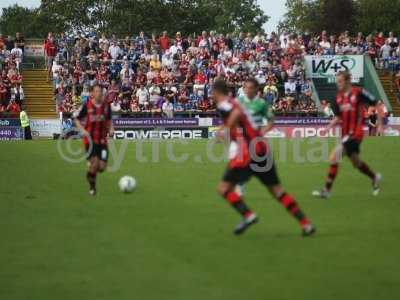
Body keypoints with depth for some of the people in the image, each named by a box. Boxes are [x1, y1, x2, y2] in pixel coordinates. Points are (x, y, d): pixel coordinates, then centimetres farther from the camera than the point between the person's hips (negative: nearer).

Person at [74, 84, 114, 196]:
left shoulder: (106, 105, 4)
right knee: (95, 163, -16)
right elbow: (77, 119, 3)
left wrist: (111, 129, 0)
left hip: (103, 140, 3)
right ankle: (92, 187, 7)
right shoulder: (86, 106, -6)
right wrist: (82, 130, -13)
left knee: (102, 167, -3)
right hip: (90, 139, -3)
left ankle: (90, 173, 32)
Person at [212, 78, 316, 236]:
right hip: (262, 149, 9)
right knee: (277, 190, 11)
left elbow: (237, 113, -25)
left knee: (223, 187, -1)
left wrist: (225, 130, -19)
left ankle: (248, 216, -15)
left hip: (249, 151, -8)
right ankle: (306, 224, 5)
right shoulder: (234, 103, 23)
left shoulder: (223, 104, -4)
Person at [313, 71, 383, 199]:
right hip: (345, 134, 7)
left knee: (334, 156, -17)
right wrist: (330, 125, -5)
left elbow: (377, 104, -4)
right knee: (356, 162, 19)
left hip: (355, 133, -7)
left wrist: (379, 123, -5)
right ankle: (374, 177, 45)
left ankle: (327, 190, -13)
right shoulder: (339, 97, 7)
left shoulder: (358, 93, -12)